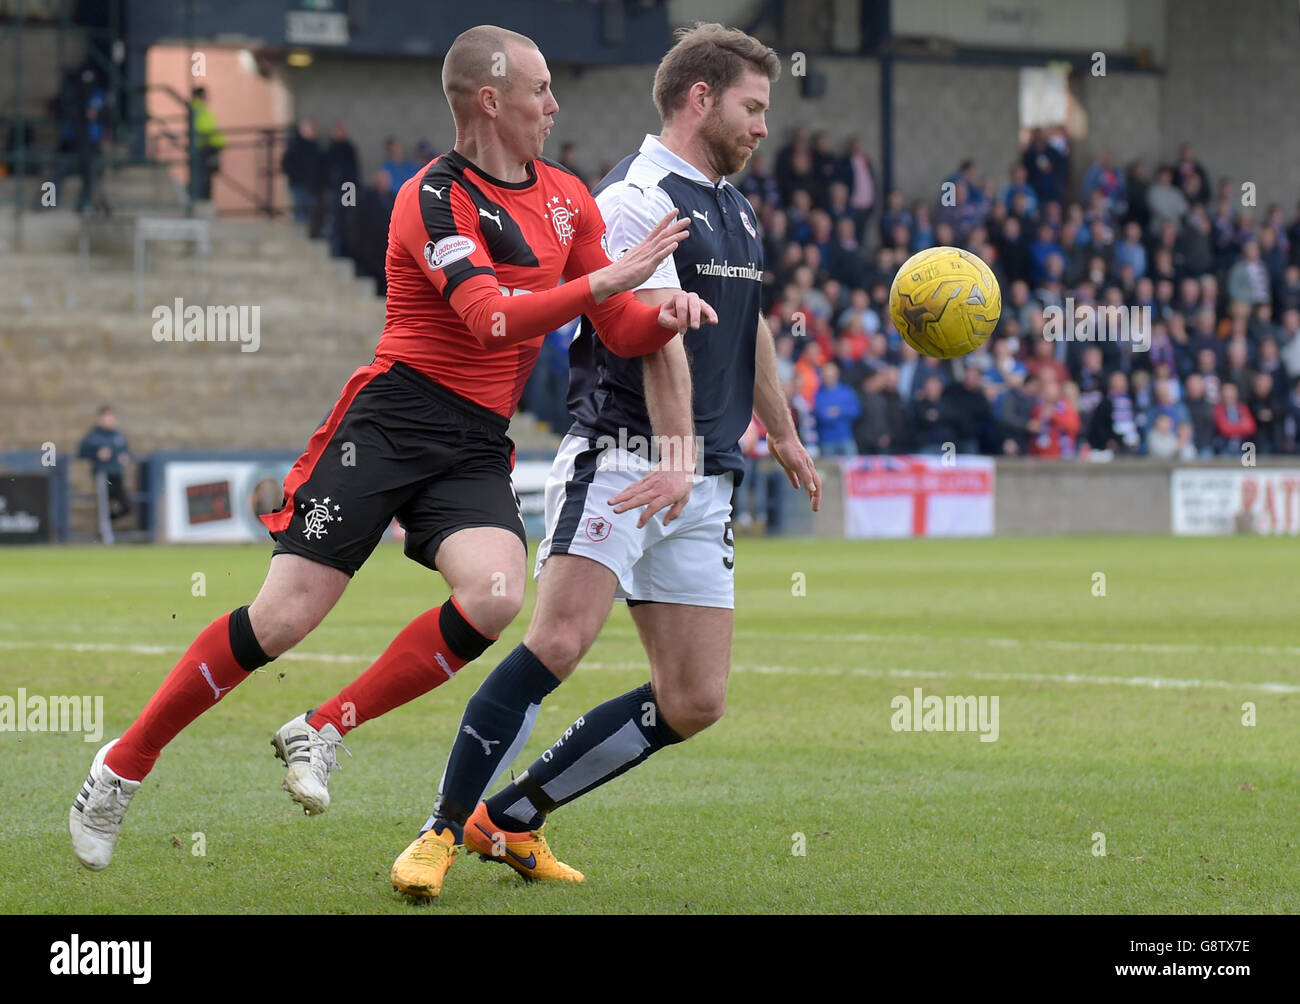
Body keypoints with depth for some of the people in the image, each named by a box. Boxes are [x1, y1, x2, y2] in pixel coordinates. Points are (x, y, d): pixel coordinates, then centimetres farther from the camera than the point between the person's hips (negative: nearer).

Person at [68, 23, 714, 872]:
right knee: (285, 616, -10)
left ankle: (324, 730, -5)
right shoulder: (435, 197, -10)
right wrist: (607, 280, -29)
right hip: (394, 417, -6)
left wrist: (667, 316, -9)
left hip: (480, 445, 6)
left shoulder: (568, 198, 12)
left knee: (493, 598, -23)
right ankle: (124, 764, 7)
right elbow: (492, 319, -24)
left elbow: (623, 334, 13)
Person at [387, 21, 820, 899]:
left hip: (703, 487, 8)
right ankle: (441, 833, -15)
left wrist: (784, 434, 44)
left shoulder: (736, 212, 19)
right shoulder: (638, 200, -10)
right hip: (618, 458, -8)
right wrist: (677, 456, -35)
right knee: (559, 641, -25)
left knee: (696, 703, 3)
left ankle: (512, 818, 14)